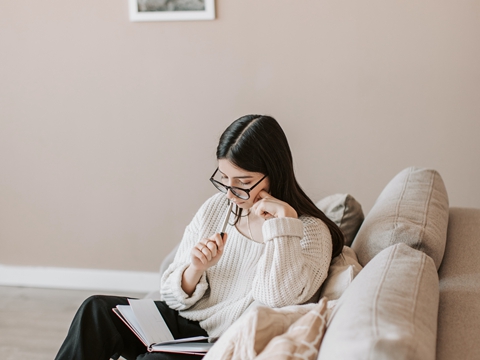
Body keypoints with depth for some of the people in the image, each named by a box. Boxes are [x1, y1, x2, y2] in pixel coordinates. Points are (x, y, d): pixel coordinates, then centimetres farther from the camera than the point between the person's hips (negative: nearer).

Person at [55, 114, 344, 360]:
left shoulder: (310, 232, -10)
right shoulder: (215, 209, 3)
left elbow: (279, 302, -25)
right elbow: (175, 297, 7)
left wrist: (282, 226, -24)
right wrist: (195, 270, -15)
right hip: (184, 322, 6)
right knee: (97, 310, -14)